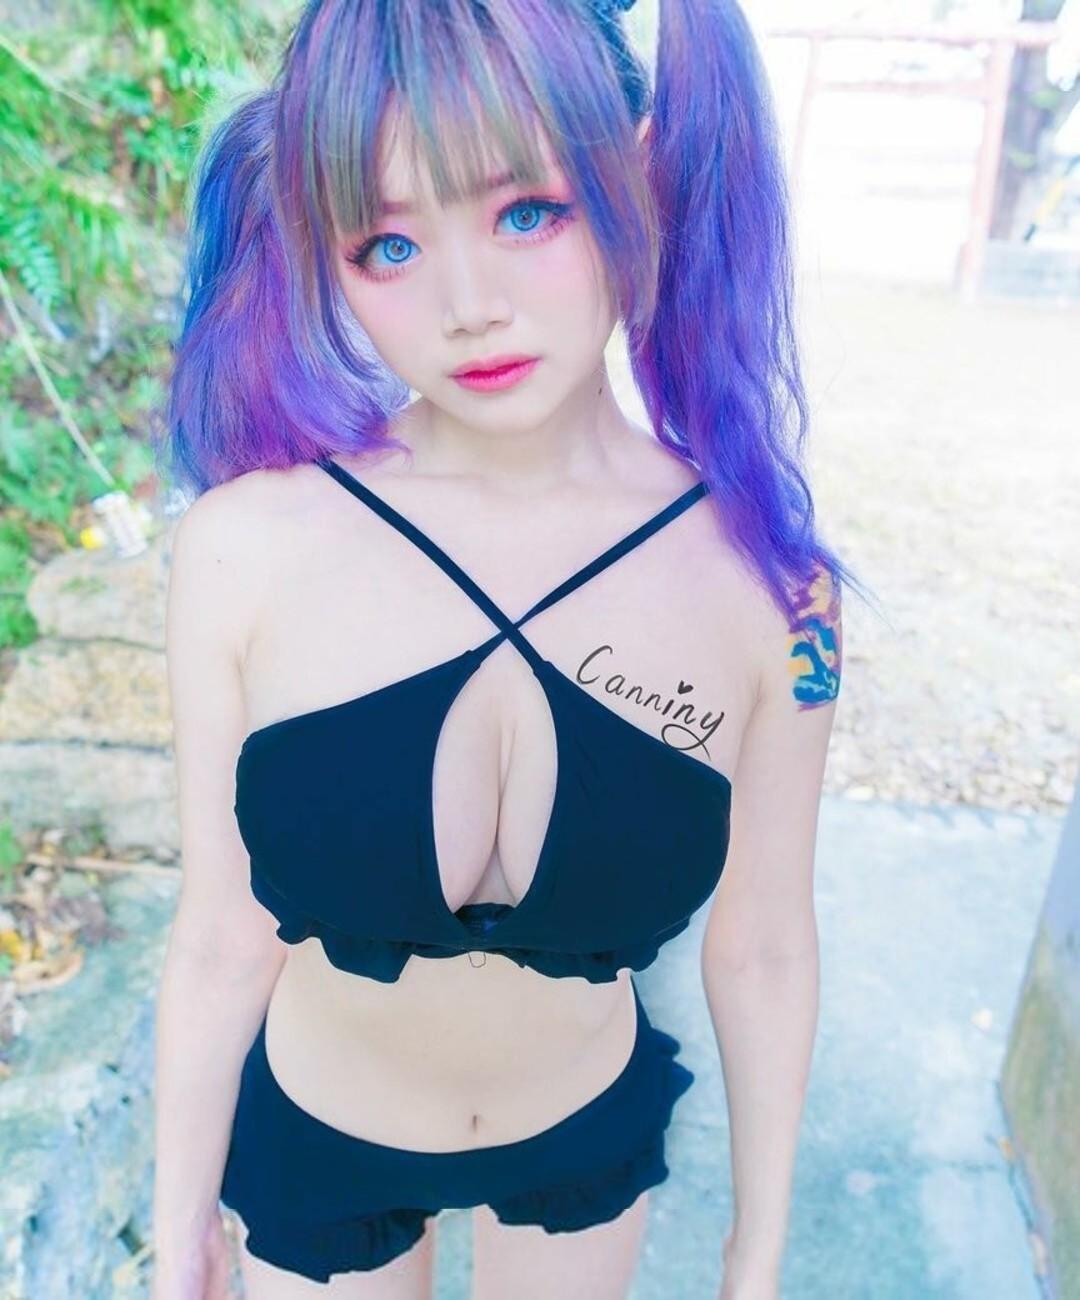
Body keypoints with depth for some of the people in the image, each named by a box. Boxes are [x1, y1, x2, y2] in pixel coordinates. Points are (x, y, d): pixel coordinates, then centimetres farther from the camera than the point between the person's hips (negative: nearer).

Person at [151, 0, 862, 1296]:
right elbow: (223, 939, -14)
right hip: (311, 1143, 0)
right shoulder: (244, 553, -24)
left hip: (592, 1133, 1)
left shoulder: (760, 577, -21)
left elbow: (762, 948, -10)